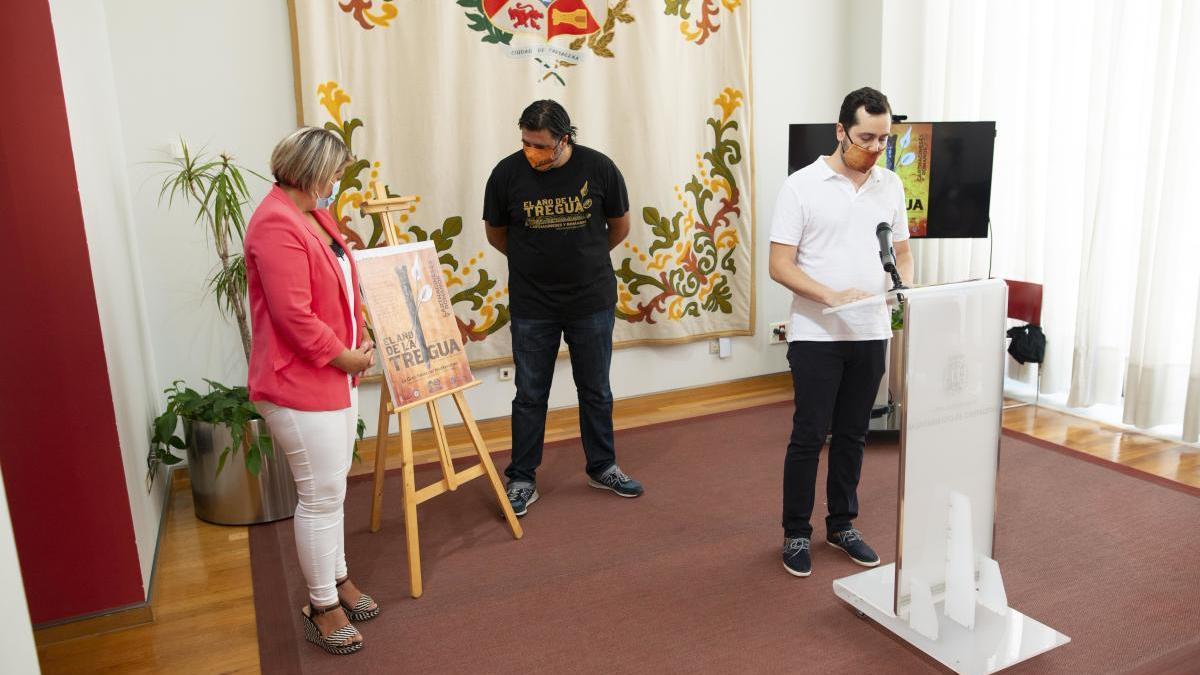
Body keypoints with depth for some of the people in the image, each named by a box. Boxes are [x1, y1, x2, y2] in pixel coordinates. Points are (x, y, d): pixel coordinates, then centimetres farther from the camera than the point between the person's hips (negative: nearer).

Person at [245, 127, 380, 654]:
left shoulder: (314, 214, 12)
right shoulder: (276, 223, -21)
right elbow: (292, 314, -25)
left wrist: (356, 346, 12)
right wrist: (345, 356, -14)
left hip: (335, 374, 10)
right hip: (299, 383, -10)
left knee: (332, 487, 19)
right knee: (321, 495, 1)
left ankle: (337, 577, 35)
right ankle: (321, 607, 17)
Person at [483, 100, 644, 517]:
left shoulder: (598, 168, -10)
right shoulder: (507, 173, -10)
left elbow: (619, 226, 7)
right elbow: (496, 234, 7)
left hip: (593, 301, 1)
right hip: (531, 306, 0)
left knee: (596, 391, 14)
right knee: (529, 395, 8)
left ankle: (602, 467, 32)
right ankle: (522, 479, 22)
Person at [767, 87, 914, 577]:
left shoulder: (891, 186, 8)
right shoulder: (801, 186, -8)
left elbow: (901, 251, 15)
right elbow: (780, 265, -11)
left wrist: (905, 288, -6)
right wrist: (831, 296, -24)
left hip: (871, 333, 5)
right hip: (816, 335, -4)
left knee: (852, 435, 14)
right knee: (808, 436, 2)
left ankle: (842, 525, 29)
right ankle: (796, 533, 17)